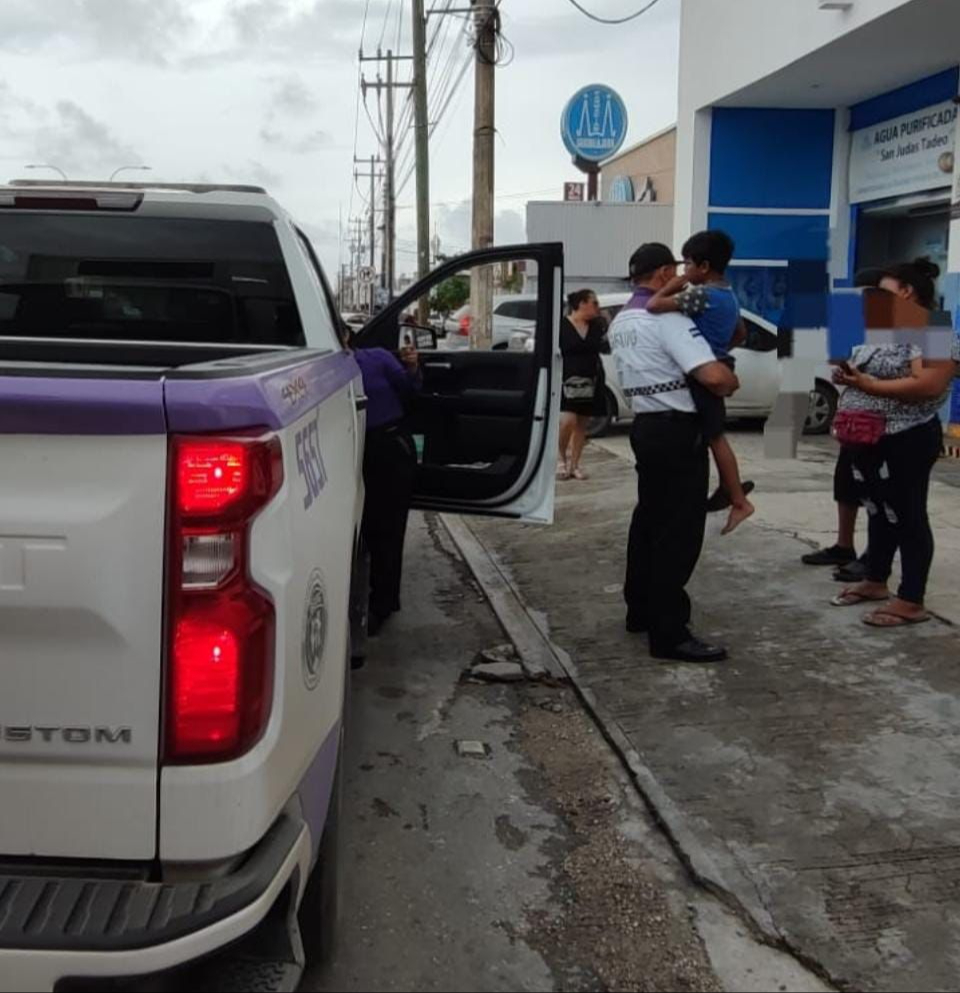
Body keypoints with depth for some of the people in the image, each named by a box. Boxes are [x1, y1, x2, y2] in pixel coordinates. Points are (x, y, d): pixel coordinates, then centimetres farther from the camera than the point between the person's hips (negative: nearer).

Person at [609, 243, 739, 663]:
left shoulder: (619, 323, 13)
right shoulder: (667, 318, -17)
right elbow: (713, 376, -27)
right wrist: (732, 382, -5)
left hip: (645, 425, 10)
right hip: (677, 429, -9)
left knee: (649, 519, 18)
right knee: (679, 530, -6)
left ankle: (641, 609, 27)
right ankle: (669, 633, -4)